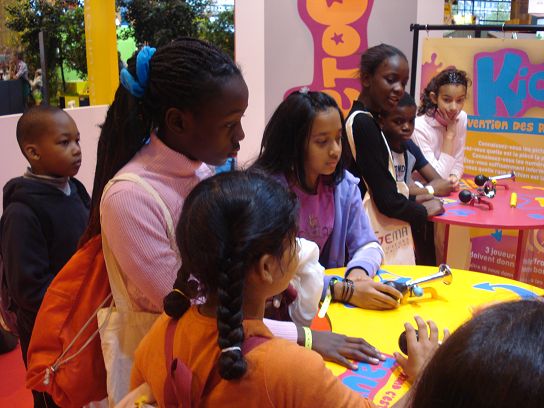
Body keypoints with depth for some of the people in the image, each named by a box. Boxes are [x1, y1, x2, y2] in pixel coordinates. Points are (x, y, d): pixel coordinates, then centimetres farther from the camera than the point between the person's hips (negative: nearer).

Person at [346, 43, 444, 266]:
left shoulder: (363, 120, 10)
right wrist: (423, 210, -1)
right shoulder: (364, 124, -18)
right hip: (378, 241, -9)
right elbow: (388, 202, -18)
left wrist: (412, 201, 13)